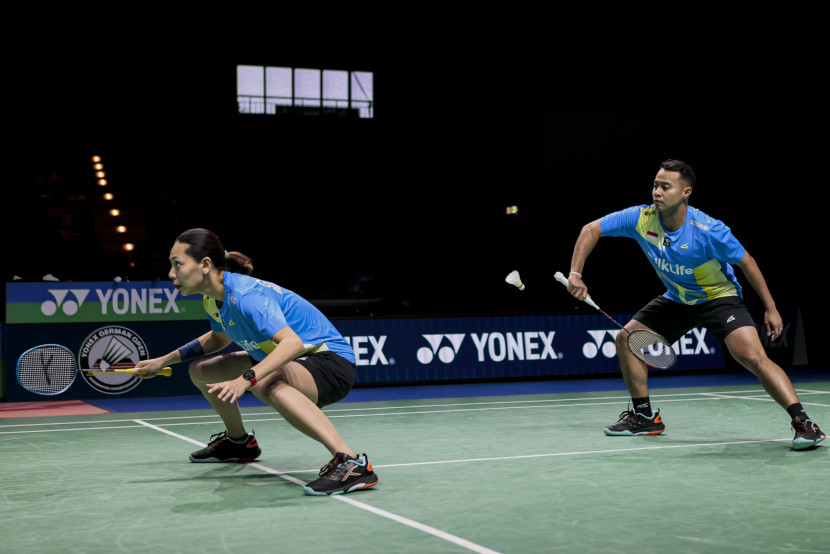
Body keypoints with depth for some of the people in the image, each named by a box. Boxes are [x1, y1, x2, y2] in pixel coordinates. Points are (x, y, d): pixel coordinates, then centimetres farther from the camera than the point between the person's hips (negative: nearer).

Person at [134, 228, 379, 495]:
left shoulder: (245, 294, -27)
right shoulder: (212, 300, 2)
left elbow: (292, 343, -39)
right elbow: (219, 338, 25)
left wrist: (246, 379, -49)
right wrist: (164, 360, 23)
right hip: (281, 362, 10)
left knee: (267, 384, -43)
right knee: (200, 370, 17)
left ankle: (351, 463, -48)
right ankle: (239, 442, 40)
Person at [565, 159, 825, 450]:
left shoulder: (709, 231, -30)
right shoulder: (641, 219, -20)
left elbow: (746, 262, -17)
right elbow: (591, 230, -10)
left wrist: (770, 308, -13)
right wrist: (575, 274, -22)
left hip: (719, 297, -6)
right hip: (676, 299, 6)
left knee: (754, 358, -25)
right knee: (626, 339, 1)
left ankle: (803, 422, -21)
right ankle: (645, 416, 16)